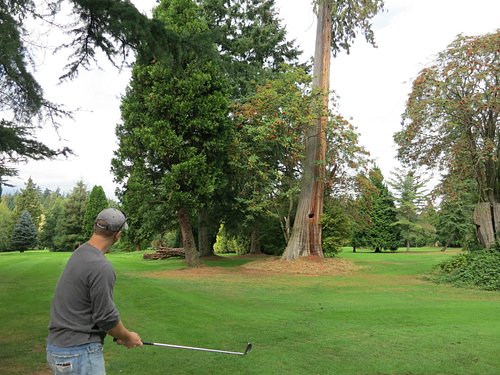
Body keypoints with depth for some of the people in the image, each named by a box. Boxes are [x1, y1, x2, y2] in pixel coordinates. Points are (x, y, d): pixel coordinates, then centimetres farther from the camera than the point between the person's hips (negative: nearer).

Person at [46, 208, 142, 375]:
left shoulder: (79, 253, 5)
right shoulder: (101, 267, -24)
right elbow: (106, 317, -18)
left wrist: (120, 334, 14)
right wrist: (128, 337, 2)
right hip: (79, 353, -9)